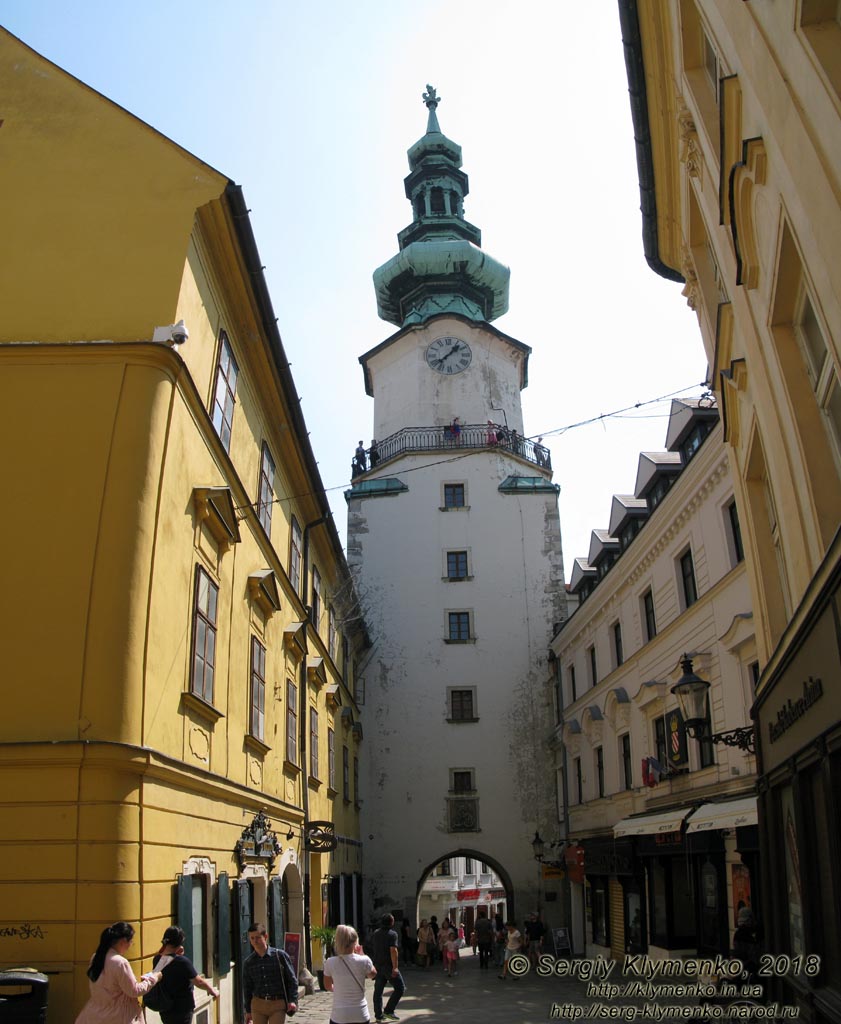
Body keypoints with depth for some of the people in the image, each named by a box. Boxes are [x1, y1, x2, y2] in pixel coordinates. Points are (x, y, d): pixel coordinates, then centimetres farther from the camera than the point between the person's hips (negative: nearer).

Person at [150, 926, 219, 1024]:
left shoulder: (157, 960, -6)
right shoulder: (182, 962, -24)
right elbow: (199, 982, -19)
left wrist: (176, 954, 1)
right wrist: (213, 991, -2)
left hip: (165, 1011, 7)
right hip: (182, 1011, -7)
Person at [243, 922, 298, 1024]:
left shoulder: (280, 955, -4)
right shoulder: (248, 962, 5)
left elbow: (292, 980, 0)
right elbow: (247, 988, 14)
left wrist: (293, 1000, -9)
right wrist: (248, 1011, 15)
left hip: (277, 1004, -3)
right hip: (258, 1004, 3)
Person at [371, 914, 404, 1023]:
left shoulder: (376, 933, 8)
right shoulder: (392, 934, -13)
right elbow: (393, 950, -22)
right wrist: (395, 967, -24)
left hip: (378, 965, 7)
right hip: (388, 965, -7)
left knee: (378, 990, 12)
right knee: (400, 988, 1)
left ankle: (378, 1014, 13)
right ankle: (389, 1010, -3)